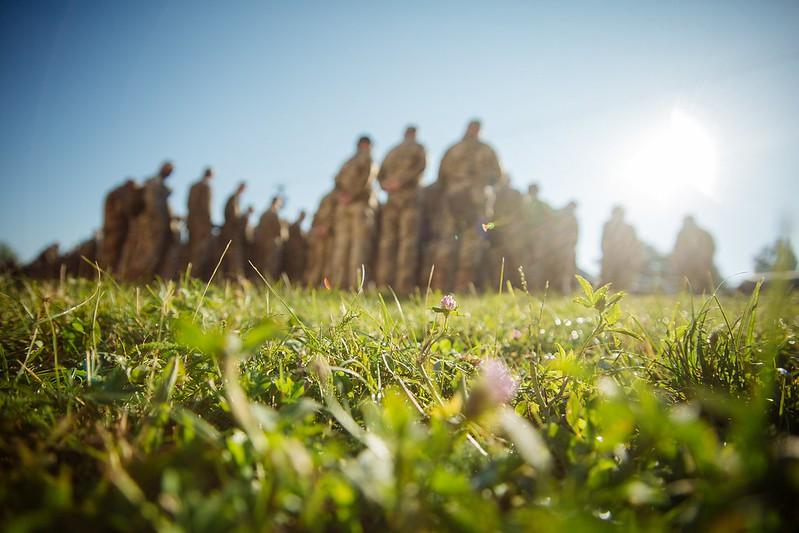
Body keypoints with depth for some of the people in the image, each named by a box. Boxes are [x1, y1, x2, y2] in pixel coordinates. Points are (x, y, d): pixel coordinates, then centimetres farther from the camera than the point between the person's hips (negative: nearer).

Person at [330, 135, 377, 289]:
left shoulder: (347, 162, 24)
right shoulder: (367, 158, 6)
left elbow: (338, 180, 10)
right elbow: (366, 179, -11)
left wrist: (341, 195, -3)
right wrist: (353, 195, -10)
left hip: (343, 206, 6)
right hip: (361, 204, -6)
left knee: (341, 245, 1)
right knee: (359, 243, -11)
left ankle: (338, 282, -6)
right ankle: (356, 283, -21)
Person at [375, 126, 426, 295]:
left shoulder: (392, 151, 23)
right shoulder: (418, 147, 9)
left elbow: (380, 175, 13)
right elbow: (420, 166, -11)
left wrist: (387, 185, -2)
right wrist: (401, 181, -13)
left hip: (391, 198, 4)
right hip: (409, 195, -4)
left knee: (387, 240, -1)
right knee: (408, 240, -10)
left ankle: (384, 283, -9)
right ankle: (404, 285, -20)